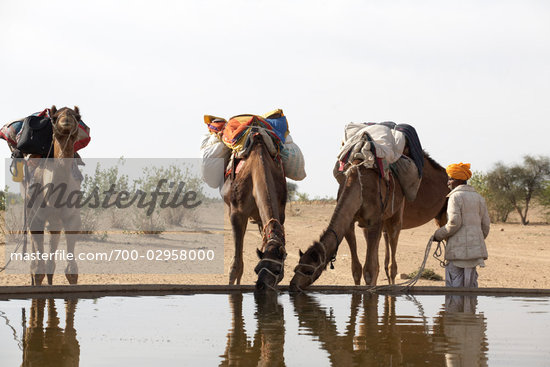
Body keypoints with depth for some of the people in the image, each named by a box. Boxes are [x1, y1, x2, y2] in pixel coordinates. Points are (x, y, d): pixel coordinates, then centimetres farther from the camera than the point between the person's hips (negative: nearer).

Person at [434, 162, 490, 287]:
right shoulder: (479, 197, 14)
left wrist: (438, 235, -3)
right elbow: (486, 224, 14)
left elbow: (454, 223, -16)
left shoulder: (456, 196, -7)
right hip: (475, 248, 7)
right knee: (471, 283, 12)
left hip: (458, 249, -7)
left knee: (454, 284, -5)